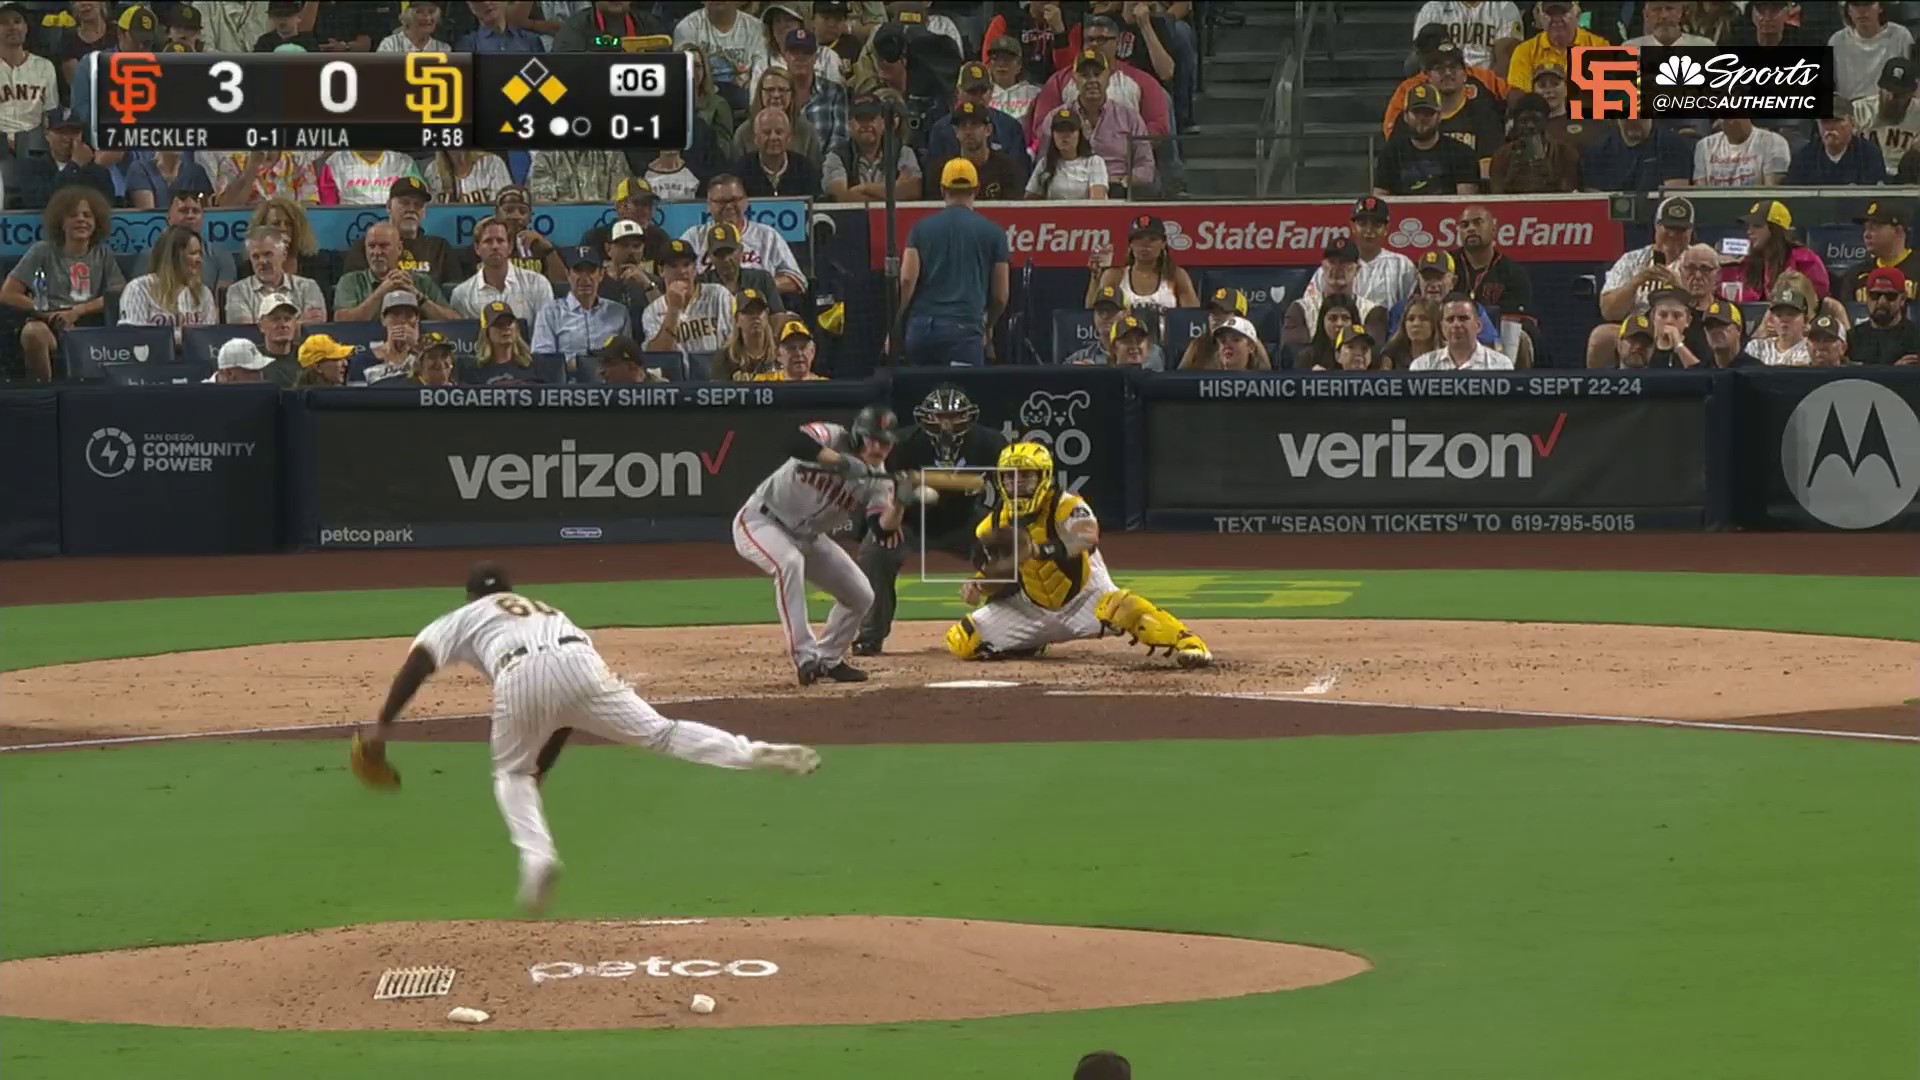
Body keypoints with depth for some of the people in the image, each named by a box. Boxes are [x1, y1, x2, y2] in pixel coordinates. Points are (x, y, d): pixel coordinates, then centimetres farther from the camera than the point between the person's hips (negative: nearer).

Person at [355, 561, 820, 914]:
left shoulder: (465, 617, 32)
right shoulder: (549, 613, 43)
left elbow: (418, 661, 13)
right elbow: (566, 715, 39)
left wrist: (382, 725, 11)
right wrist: (540, 768, 46)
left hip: (519, 677, -2)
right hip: (579, 662, 2)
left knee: (510, 773, 21)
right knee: (657, 731, -3)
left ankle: (537, 856, -2)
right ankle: (754, 754, -22)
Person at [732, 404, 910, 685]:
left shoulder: (878, 480, -7)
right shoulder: (832, 438, -22)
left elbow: (884, 529, -19)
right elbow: (797, 443, -44)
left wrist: (900, 501, -36)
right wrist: (846, 463, -49)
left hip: (807, 536, 7)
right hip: (761, 521, -7)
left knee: (861, 595, 3)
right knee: (789, 562, -37)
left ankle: (828, 660, 24)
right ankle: (805, 657, -34)